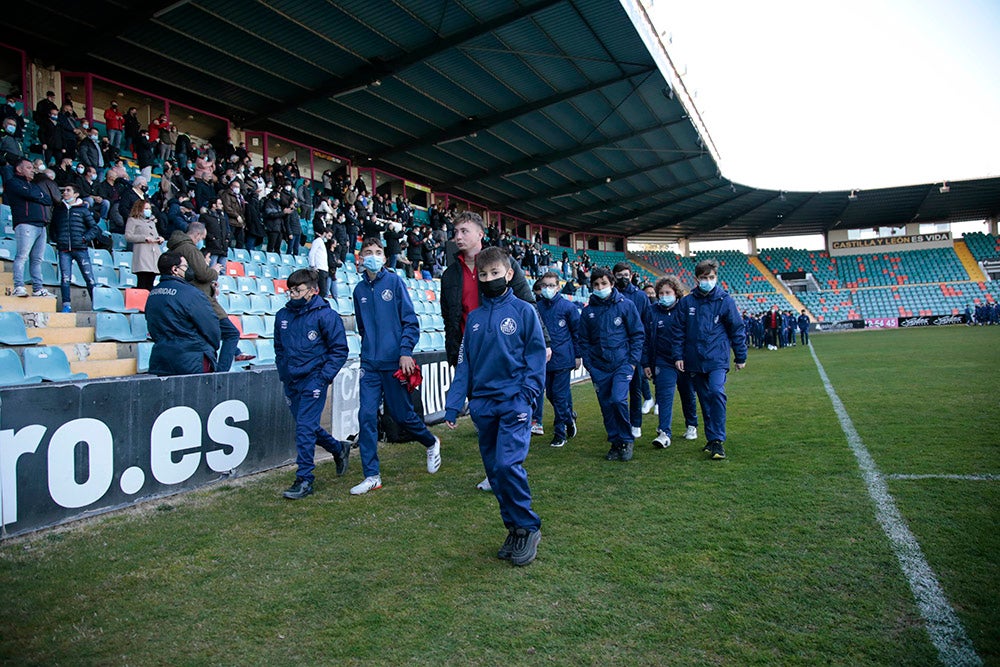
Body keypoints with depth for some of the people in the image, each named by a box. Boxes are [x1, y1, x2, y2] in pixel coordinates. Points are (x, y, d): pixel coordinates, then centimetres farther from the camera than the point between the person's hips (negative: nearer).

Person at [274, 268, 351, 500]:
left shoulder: (325, 315, -9)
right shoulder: (283, 315, 7)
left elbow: (339, 350, -8)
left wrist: (323, 377, -13)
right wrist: (283, 374, 11)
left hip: (313, 380, -6)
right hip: (291, 382, 6)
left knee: (305, 427, -10)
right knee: (306, 427, 15)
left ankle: (304, 479, 0)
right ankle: (339, 449, 39)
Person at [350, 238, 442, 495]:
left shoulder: (395, 282, -3)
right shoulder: (359, 289, 9)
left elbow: (410, 321, -6)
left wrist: (406, 351, -15)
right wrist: (370, 346, 14)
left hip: (394, 362, -4)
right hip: (370, 364, 4)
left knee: (401, 414, 6)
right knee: (366, 416, -3)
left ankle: (431, 443, 35)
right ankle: (371, 476, 7)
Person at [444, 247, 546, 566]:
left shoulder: (524, 311, -1)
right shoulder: (474, 318, 10)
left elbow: (536, 356, -2)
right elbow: (464, 363, 11)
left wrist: (526, 394, -13)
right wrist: (453, 405, 5)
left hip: (513, 402, -5)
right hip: (482, 405, 5)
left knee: (508, 464, -15)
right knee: (494, 470, 9)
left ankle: (528, 528, 5)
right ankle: (514, 528, 24)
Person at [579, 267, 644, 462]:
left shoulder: (626, 305, 0)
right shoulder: (588, 311, 7)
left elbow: (638, 334, 1)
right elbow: (584, 341, 12)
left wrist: (633, 361, -5)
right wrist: (588, 364, 3)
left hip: (622, 363, -3)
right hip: (599, 367, 3)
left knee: (618, 399, -19)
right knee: (606, 406, 6)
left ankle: (627, 440, 1)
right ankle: (616, 443, 21)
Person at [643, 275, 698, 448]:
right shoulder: (653, 312, 2)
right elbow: (646, 339, 4)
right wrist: (646, 364, 1)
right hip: (663, 361, 0)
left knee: (688, 395, 15)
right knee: (664, 396, -9)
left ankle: (691, 426, 35)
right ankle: (664, 433, -11)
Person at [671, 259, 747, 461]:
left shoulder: (725, 300, -1)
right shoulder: (686, 302, 4)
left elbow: (737, 329, 4)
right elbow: (678, 331, 7)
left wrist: (741, 357, 5)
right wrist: (678, 356, 2)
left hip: (717, 359, -3)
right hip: (694, 360, 3)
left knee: (717, 392, -20)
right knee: (705, 399, 9)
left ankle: (717, 440, -12)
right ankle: (712, 439, 21)